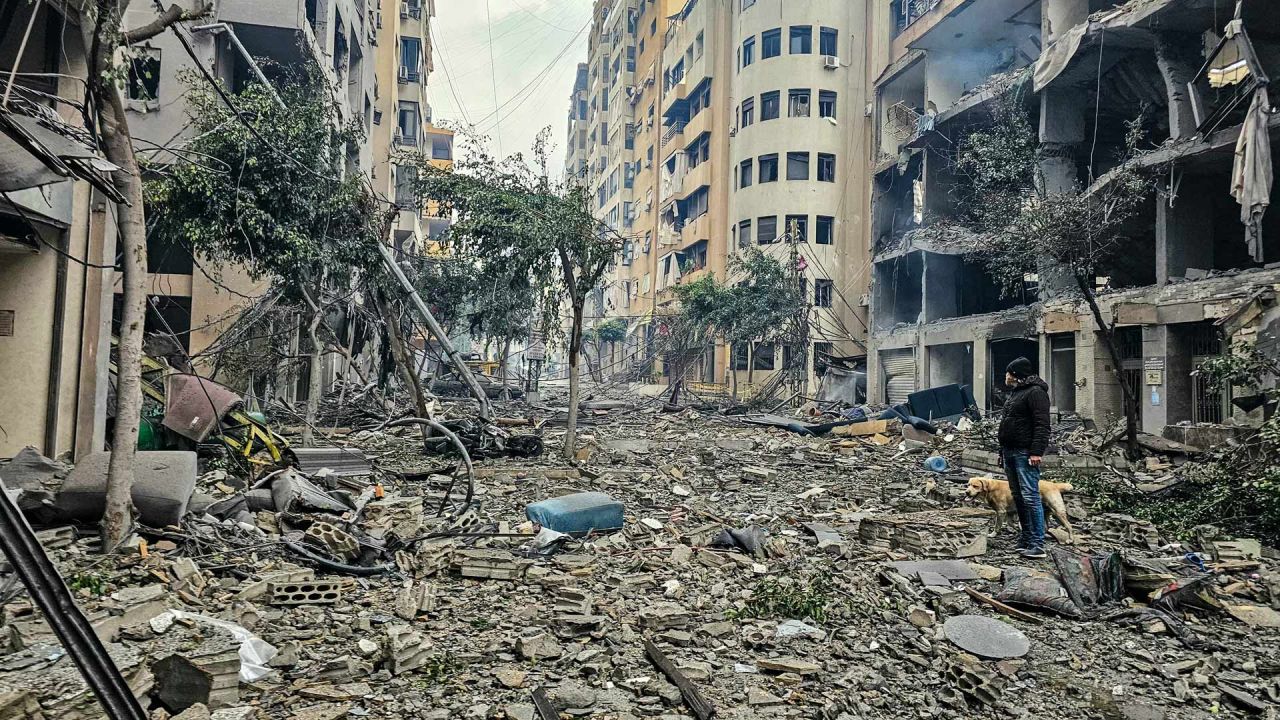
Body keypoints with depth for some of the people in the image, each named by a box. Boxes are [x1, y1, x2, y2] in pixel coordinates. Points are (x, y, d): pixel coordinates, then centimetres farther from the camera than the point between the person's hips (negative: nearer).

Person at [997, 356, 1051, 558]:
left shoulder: (1035, 392, -9)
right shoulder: (1015, 393, 21)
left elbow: (1042, 425, -17)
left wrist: (1036, 451, -24)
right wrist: (1003, 451, 22)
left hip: (1025, 453, -10)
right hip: (1010, 452, 10)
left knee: (1030, 496, -11)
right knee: (1017, 496, 12)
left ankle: (1037, 544, -9)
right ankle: (1026, 538, 19)